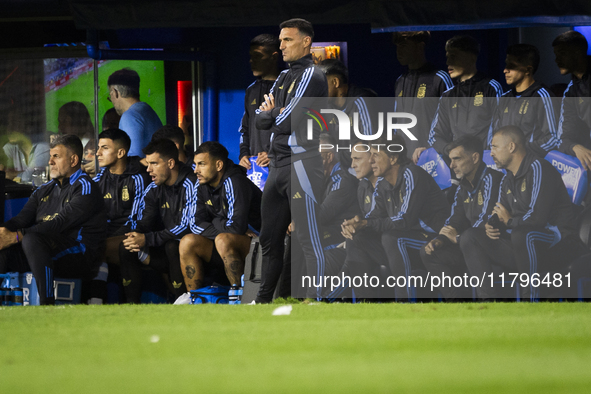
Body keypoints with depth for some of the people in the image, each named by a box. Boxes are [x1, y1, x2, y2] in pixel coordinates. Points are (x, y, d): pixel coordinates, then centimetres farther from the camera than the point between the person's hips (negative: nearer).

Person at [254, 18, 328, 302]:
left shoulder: (311, 76, -9)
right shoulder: (284, 77, 19)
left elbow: (286, 121, -16)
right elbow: (260, 120, 13)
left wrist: (270, 113, 4)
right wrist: (275, 114, -8)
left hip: (301, 161, -9)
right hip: (277, 164, 9)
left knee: (308, 238, -10)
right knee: (269, 237, 14)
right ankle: (263, 300, 22)